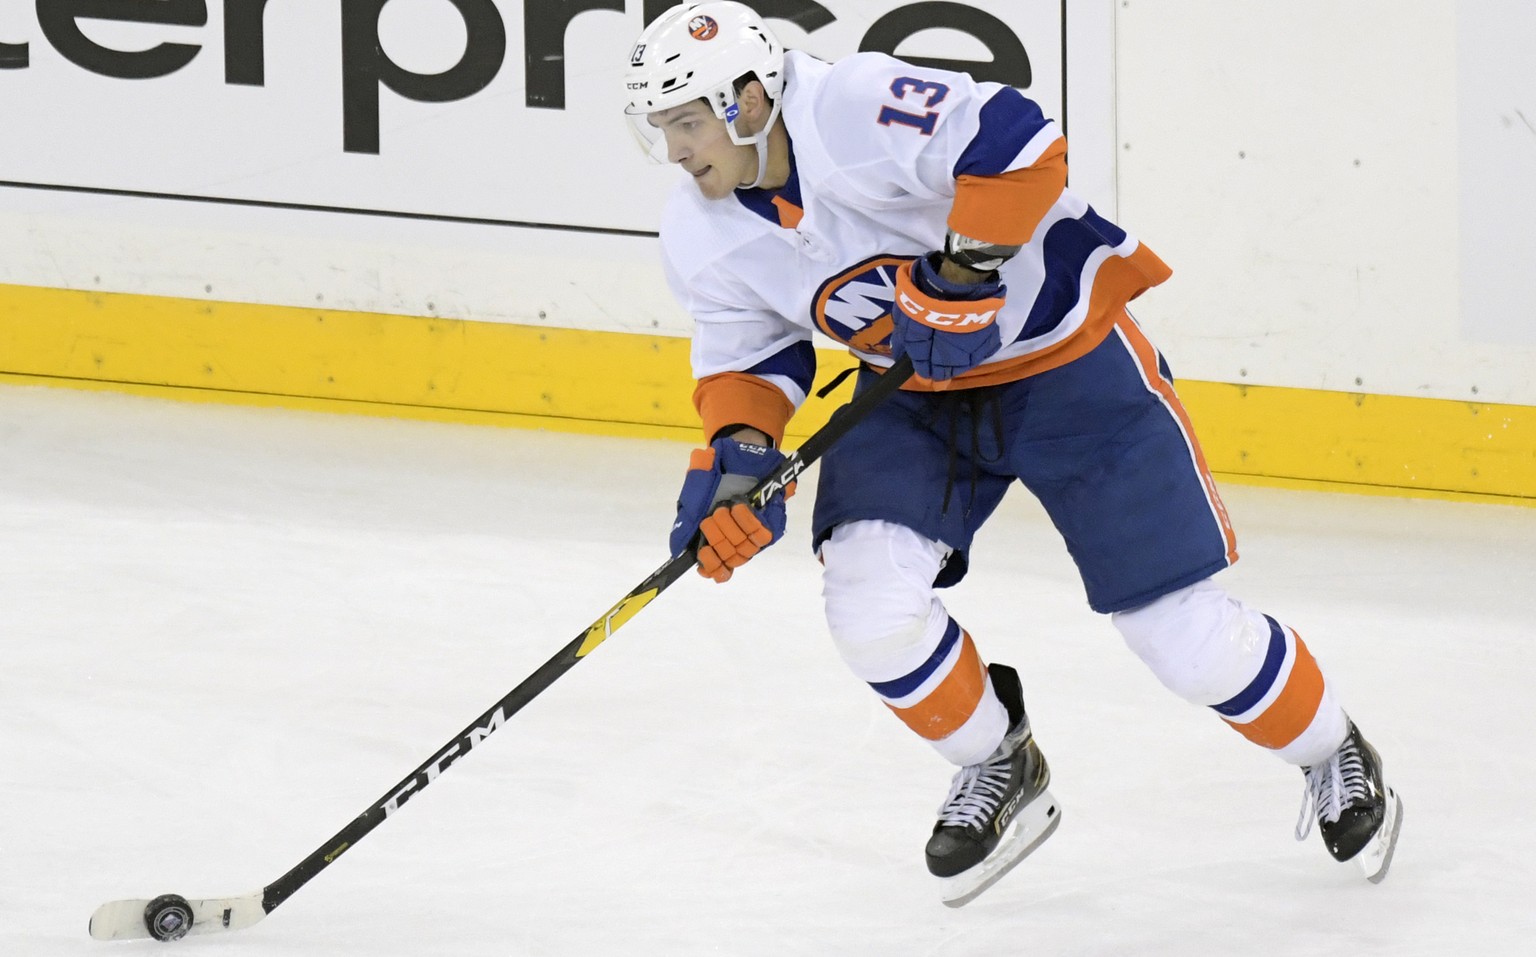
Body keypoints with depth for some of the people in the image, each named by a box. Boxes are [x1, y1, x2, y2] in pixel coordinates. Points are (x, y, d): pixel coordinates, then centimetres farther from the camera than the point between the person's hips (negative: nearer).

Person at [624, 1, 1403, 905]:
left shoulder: (856, 111, -31)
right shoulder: (703, 241, -8)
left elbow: (1018, 144, -35)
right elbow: (751, 354, 3)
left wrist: (964, 272, -34)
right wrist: (737, 454, -15)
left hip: (1068, 362, -6)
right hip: (915, 391, 6)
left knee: (1184, 631, -5)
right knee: (870, 606, -16)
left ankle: (1331, 754, 23)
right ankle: (1000, 770, 11)